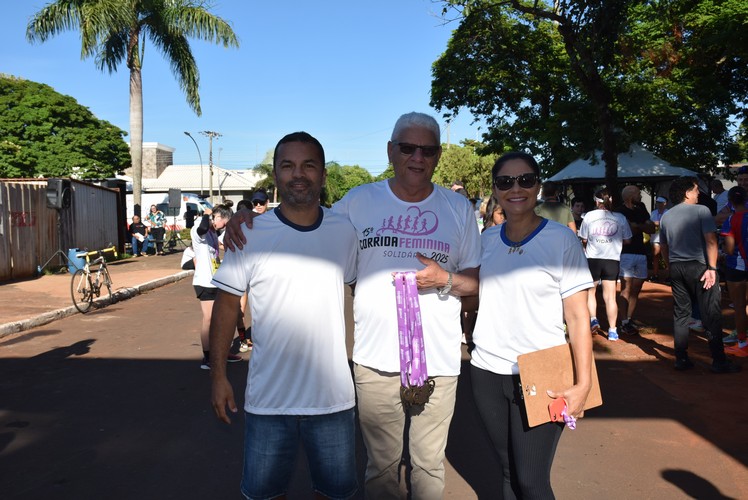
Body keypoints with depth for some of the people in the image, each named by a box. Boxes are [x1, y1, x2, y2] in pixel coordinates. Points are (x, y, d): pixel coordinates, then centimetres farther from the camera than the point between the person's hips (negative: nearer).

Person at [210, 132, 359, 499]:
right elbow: (226, 304, -1)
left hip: (334, 396, 2)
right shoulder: (250, 234, -8)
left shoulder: (345, 231, -2)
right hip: (268, 398, -1)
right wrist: (218, 374, -3)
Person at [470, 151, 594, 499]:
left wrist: (583, 383, -14)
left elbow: (577, 316, -9)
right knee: (507, 470, 15)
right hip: (486, 372, 4)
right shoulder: (486, 239, 5)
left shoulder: (561, 239, -7)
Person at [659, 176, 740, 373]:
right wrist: (712, 268, -14)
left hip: (676, 268, 6)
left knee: (680, 314, 10)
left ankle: (681, 359, 13)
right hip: (699, 266, -5)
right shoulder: (701, 210, -7)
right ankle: (719, 361, 5)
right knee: (711, 315, 1)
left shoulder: (666, 217, 10)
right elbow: (710, 240, -15)